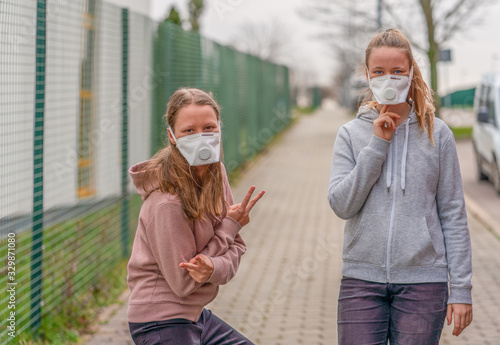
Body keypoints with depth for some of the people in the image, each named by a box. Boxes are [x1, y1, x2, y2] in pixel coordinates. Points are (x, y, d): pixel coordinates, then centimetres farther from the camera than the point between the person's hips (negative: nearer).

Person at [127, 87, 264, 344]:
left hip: (195, 315, 8)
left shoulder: (216, 174, 0)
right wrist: (231, 225, -14)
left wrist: (213, 268, -23)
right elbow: (183, 283, -17)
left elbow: (235, 248, 1)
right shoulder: (166, 201, -23)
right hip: (163, 324, -8)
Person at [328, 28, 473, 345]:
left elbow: (453, 214, 3)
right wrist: (377, 145, -9)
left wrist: (461, 289, -1)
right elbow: (341, 205, -5)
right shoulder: (351, 134, 6)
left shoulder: (436, 133, 3)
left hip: (423, 282, -1)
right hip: (362, 280, 1)